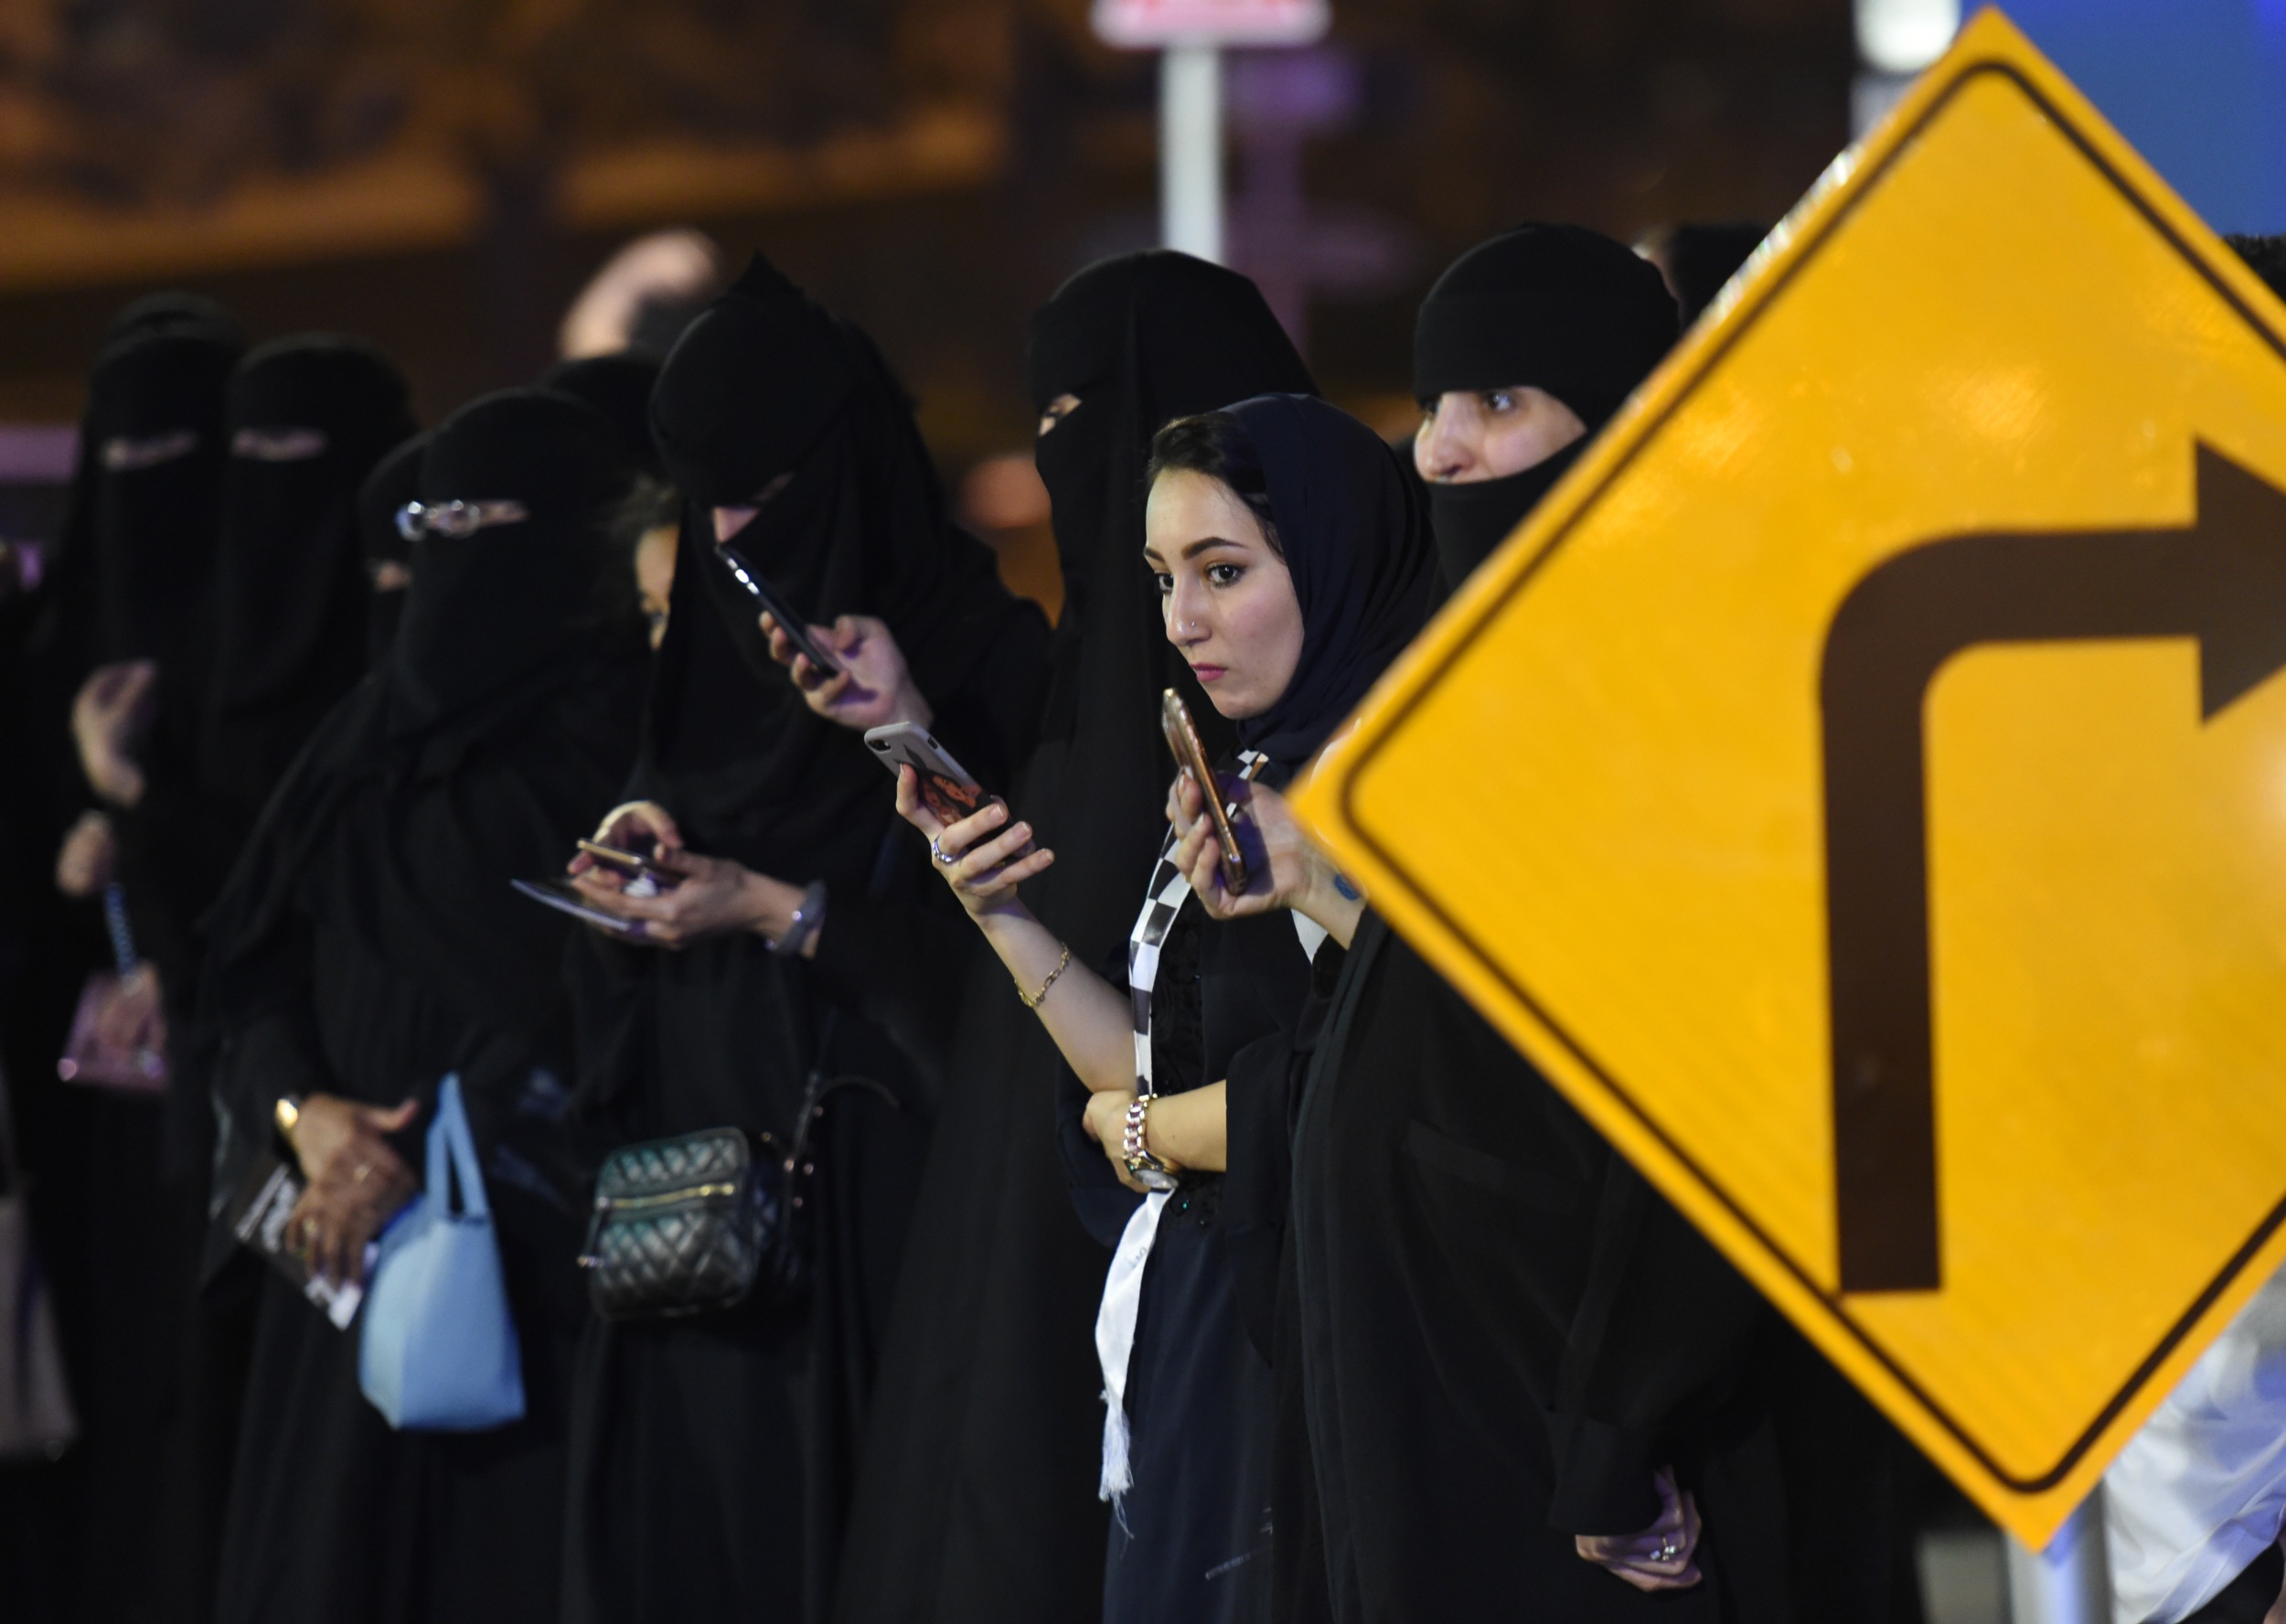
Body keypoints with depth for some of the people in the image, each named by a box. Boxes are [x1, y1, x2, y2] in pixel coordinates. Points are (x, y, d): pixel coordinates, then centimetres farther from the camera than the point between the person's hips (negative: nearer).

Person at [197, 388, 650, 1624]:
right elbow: (254, 971, 10)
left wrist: (436, 1163, -19)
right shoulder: (370, 735, 16)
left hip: (530, 1252, -6)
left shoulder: (616, 733, -3)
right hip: (347, 1243, 6)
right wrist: (305, 1114, -9)